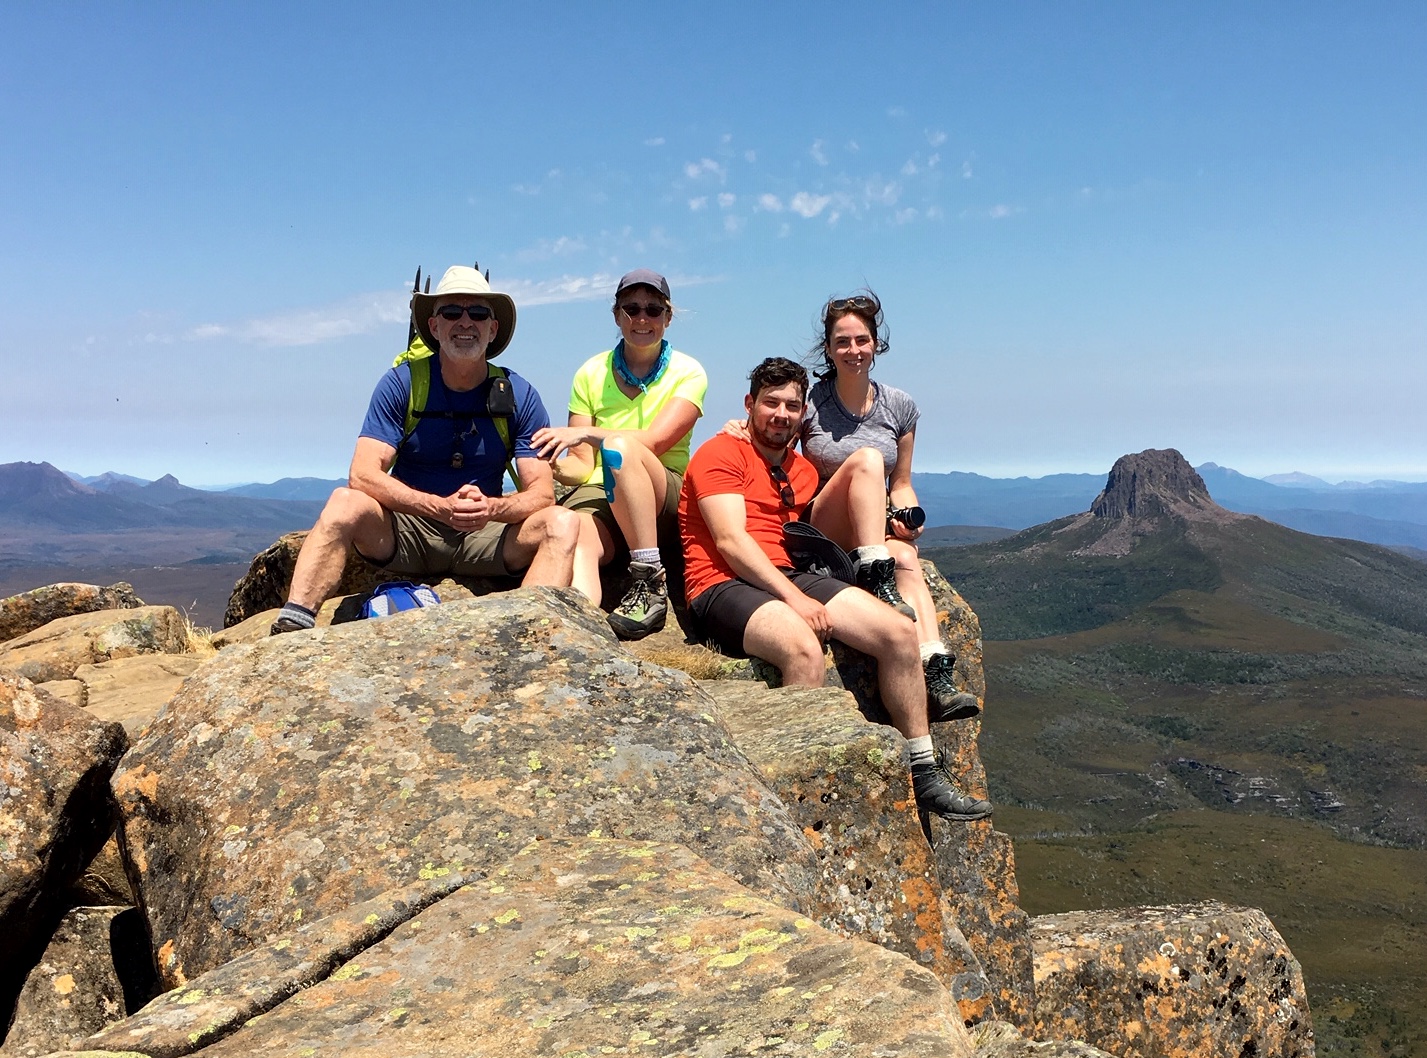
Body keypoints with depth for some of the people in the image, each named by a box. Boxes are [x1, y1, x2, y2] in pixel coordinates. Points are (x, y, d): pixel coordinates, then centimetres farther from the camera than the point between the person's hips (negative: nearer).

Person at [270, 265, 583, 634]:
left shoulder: (518, 395, -4)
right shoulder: (402, 382, -6)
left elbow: (542, 492, -8)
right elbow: (363, 474, -16)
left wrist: (492, 508, -31)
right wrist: (440, 506, -32)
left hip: (484, 537, 1)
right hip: (406, 532, -1)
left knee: (563, 523, -24)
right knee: (345, 504, -29)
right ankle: (290, 629, -32)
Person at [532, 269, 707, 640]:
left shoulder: (687, 373, 3)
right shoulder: (592, 373, 9)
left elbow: (654, 440, -14)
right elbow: (582, 467, 4)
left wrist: (586, 433, -26)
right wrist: (555, 463, -19)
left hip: (667, 499, -1)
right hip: (600, 492, 2)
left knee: (618, 447, -34)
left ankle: (650, 580, -29)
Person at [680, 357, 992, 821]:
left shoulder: (804, 471, 22)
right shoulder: (721, 453, -2)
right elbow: (731, 542, -13)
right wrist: (795, 598, -20)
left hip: (789, 576, 7)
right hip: (724, 586, -7)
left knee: (899, 631, -7)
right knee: (804, 647, -37)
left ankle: (924, 775, 3)